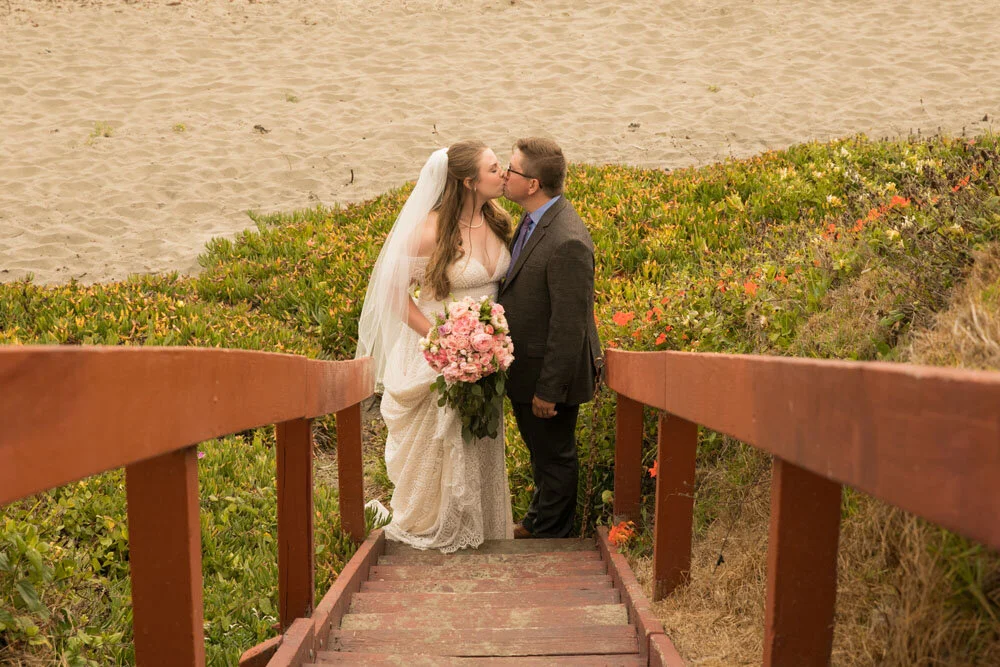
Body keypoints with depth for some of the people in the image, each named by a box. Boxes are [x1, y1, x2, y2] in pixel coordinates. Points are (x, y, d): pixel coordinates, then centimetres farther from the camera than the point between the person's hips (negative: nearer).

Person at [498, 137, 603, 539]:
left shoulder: (567, 242, -29)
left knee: (554, 458, 12)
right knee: (541, 453, 27)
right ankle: (539, 519, 47)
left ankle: (549, 536, 30)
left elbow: (570, 325, -26)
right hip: (525, 369, 9)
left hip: (549, 374, -9)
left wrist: (549, 389, -21)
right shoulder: (534, 222, 2)